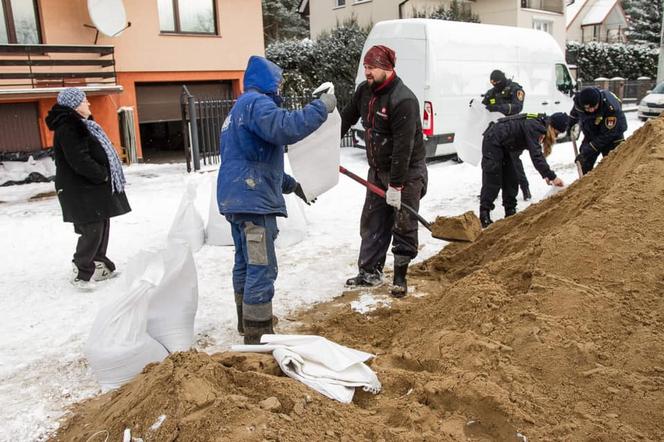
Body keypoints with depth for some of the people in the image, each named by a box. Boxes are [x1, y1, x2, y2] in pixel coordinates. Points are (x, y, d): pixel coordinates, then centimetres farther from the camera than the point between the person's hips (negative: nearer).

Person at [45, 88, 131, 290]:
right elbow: (79, 161, -24)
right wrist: (103, 175, -13)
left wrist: (105, 175, 9)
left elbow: (98, 153, 20)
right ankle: (81, 272, 1)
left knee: (102, 227, 13)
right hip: (82, 191, -10)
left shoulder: (81, 125, 17)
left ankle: (99, 266, 23)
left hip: (93, 188, 10)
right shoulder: (67, 129, -16)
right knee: (92, 230, -9)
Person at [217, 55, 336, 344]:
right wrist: (321, 107, -18)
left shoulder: (241, 107, 24)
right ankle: (257, 335, -4)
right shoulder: (255, 102, -9)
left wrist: (290, 184, 29)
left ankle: (247, 321, 33)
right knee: (262, 268, -8)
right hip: (253, 199, -11)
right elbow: (285, 128, -30)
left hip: (236, 198, 11)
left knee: (245, 263, 19)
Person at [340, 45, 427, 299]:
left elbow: (403, 147, -27)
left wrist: (395, 186, -26)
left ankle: (400, 278, 12)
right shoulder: (364, 90, 0)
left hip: (406, 172, -8)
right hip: (378, 170, 8)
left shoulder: (403, 100, -25)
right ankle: (369, 272, 24)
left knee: (403, 227, 1)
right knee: (372, 222, 12)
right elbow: (346, 119, 13)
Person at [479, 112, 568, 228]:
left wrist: (546, 175, 3)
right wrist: (552, 177, -31)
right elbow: (536, 156, -32)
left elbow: (537, 154, 10)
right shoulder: (533, 127, -26)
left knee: (510, 179, 9)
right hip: (492, 142, -10)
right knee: (493, 180, -11)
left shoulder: (539, 124, 3)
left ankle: (510, 213, 16)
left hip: (503, 146, 10)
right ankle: (484, 218, -8)